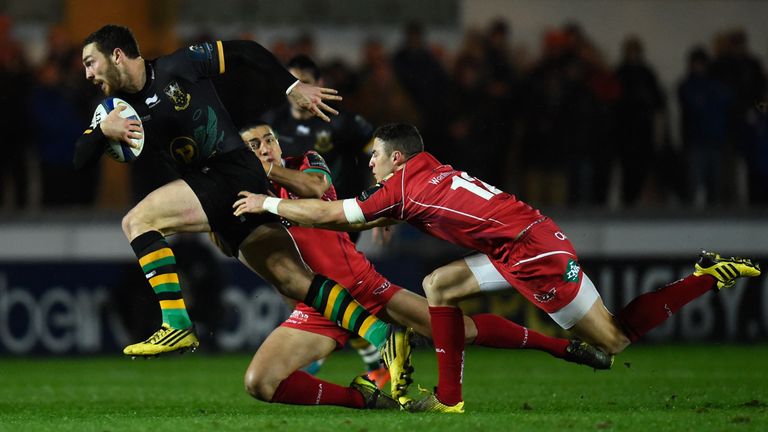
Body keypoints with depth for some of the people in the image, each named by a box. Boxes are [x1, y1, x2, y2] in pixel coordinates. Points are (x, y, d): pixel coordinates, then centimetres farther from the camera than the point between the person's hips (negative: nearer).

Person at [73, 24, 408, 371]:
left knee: (137, 221, -16)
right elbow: (81, 158, 7)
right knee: (296, 281, -6)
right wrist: (103, 130, -13)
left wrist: (292, 87, -3)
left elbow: (243, 52, 2)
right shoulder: (117, 109, 14)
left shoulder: (176, 67, -3)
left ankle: (177, 325, -21)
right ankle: (382, 336, -11)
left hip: (234, 172, -7)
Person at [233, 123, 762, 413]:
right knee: (439, 284, 11)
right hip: (527, 246, 9)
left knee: (616, 339, -5)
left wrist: (268, 204, 7)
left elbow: (329, 213, -2)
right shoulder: (429, 173, 16)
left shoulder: (404, 187, -8)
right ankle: (449, 400, 10)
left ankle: (708, 277, -3)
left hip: (536, 256, -9)